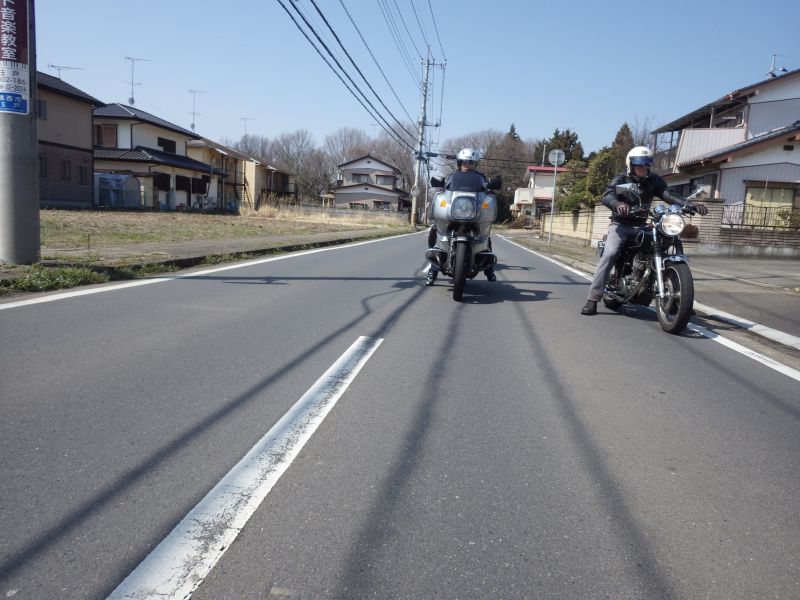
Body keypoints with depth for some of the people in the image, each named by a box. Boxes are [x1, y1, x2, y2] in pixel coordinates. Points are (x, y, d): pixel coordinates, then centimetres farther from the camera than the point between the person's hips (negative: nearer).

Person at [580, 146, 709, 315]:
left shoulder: (654, 181, 6)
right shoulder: (621, 179, -4)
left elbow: (669, 194, -8)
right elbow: (607, 196, -22)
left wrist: (691, 205, -26)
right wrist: (618, 204, -47)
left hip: (642, 226, 4)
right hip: (621, 225, -4)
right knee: (610, 254, -26)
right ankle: (592, 299, -28)